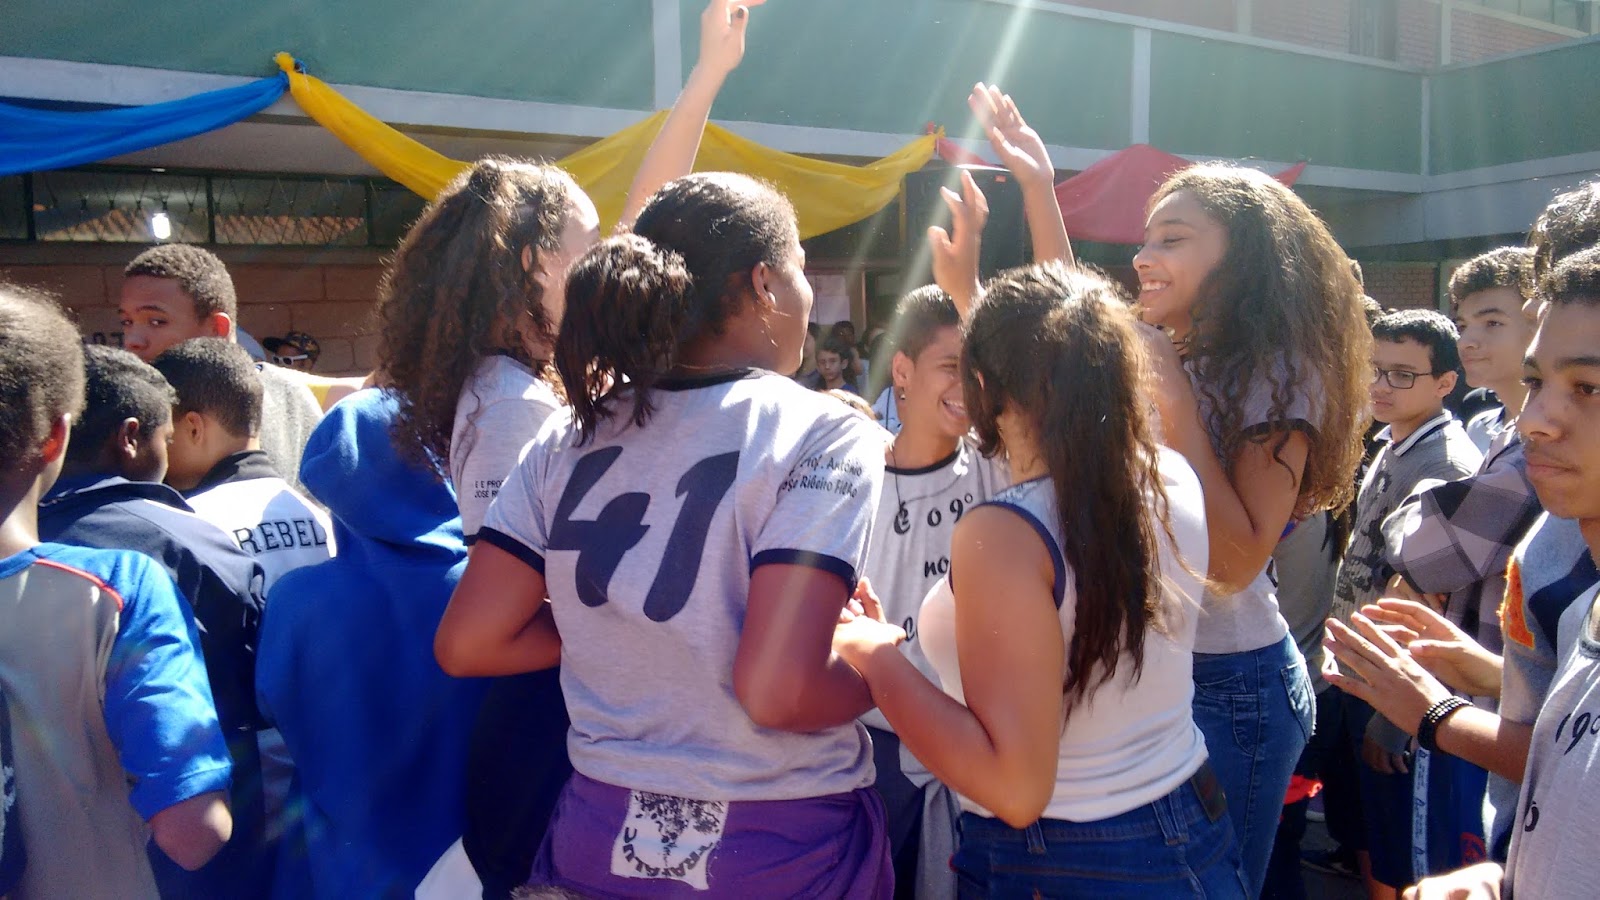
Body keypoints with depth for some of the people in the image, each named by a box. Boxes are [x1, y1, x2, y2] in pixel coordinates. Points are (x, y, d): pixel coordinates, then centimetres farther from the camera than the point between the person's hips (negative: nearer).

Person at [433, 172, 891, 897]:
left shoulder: (570, 437, -2)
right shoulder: (825, 435, -16)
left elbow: (467, 644, -3)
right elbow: (777, 690, -25)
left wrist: (617, 634, 7)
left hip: (599, 839, 4)